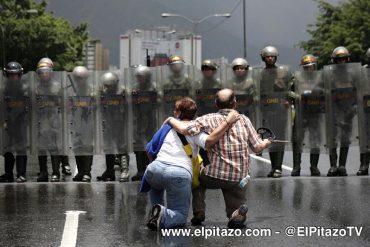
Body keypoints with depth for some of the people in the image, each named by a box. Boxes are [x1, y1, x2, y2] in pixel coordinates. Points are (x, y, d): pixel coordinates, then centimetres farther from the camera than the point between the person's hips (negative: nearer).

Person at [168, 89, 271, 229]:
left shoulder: (208, 120, -5)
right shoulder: (244, 120, 3)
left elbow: (185, 129, -18)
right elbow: (258, 148, 3)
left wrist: (171, 120, 2)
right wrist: (266, 143, 26)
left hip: (215, 176, -1)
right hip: (239, 178, 1)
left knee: (198, 176, 33)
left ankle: (198, 213, 20)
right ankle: (237, 215, -18)